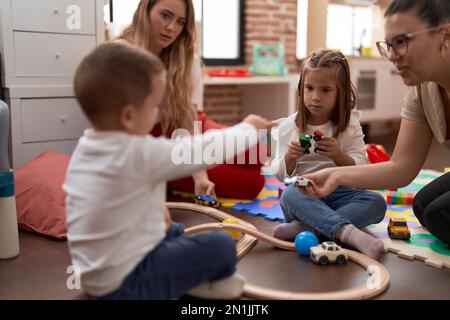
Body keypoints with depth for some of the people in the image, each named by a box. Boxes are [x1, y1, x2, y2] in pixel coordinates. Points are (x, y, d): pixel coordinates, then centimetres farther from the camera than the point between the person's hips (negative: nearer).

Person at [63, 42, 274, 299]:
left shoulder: (86, 147, -1)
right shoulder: (141, 154, -26)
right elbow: (203, 150, -16)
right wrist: (248, 129, 0)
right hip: (125, 284, -9)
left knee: (175, 231, 29)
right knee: (222, 246, -2)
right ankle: (213, 280, 23)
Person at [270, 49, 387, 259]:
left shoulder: (350, 126, 3)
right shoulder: (288, 127, 3)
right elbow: (281, 175, 2)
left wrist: (338, 155, -23)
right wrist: (289, 157, -20)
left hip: (338, 194, 1)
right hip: (303, 193, -1)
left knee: (376, 202, -25)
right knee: (290, 194, -34)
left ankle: (303, 228, -34)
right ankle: (348, 232, -45)